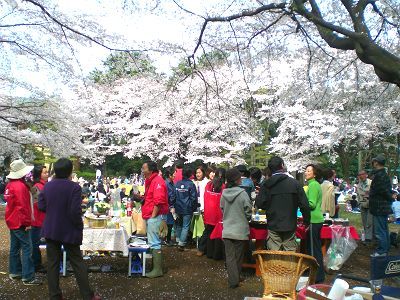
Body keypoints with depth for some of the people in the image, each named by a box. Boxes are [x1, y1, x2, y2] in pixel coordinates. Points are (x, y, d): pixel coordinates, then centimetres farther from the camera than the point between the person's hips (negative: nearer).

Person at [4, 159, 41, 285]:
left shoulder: (10, 185, 10)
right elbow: (23, 206, -23)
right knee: (27, 248, -7)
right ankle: (28, 277, -7)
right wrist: (27, 222, -17)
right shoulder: (20, 186, -20)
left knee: (15, 247, 16)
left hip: (12, 221, 10)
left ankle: (15, 272, 26)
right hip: (20, 222, -10)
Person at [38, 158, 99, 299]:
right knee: (77, 262, 6)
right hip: (69, 231, -4)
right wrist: (79, 225, -6)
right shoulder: (74, 187, -18)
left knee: (53, 263, 12)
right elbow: (75, 211, -22)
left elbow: (41, 206, 3)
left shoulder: (47, 186, -1)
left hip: (51, 230, 4)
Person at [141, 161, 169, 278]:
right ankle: (156, 265, 25)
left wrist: (153, 216, -19)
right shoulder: (150, 181, 17)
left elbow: (158, 201, -23)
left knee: (154, 243, -7)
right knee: (154, 242, 16)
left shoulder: (157, 181, -15)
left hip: (155, 217, -10)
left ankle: (157, 269, 0)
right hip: (150, 217, 10)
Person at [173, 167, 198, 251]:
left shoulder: (177, 184, 1)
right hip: (187, 209, -5)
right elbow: (194, 198, -10)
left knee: (179, 225, 19)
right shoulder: (191, 184, -12)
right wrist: (194, 208, 2)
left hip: (178, 209, 5)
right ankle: (181, 243, -1)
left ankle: (178, 241, 28)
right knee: (185, 226, 2)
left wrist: (173, 206, 13)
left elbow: (173, 196, 5)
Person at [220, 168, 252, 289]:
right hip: (240, 230, -2)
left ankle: (233, 280, 7)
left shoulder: (224, 194, -5)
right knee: (238, 256, 14)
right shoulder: (242, 193, -16)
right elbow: (248, 212, -9)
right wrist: (246, 220, 12)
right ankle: (236, 278, 26)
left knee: (230, 256, 8)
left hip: (227, 230, 3)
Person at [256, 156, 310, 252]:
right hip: (290, 226, 1)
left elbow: (259, 204, -7)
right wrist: (306, 221, 10)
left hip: (273, 227, 0)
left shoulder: (266, 184, -4)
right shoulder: (295, 183, -3)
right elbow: (304, 205, -3)